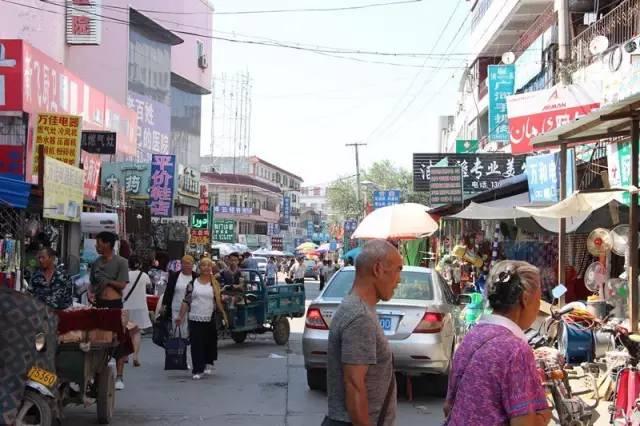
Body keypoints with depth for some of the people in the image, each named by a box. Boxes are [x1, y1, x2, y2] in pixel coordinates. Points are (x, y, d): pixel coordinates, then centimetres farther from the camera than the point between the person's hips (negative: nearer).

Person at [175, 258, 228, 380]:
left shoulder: (215, 284, 6)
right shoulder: (192, 284, 3)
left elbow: (219, 301, 7)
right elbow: (186, 301, 3)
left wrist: (224, 315, 0)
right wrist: (180, 316, -2)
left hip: (210, 319, 1)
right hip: (195, 319, -1)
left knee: (210, 343, 8)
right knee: (196, 345, -3)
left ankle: (208, 364, 29)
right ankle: (197, 370, -2)